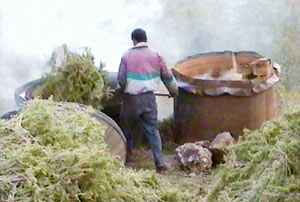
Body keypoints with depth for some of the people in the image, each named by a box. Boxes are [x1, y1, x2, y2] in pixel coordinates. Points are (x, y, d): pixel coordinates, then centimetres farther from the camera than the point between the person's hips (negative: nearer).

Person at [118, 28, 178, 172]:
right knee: (152, 129, 7)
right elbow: (167, 76, 5)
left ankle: (127, 155, 27)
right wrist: (174, 91, 22)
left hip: (132, 98, -2)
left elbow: (121, 79, -5)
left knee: (127, 127, 18)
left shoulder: (127, 56, -7)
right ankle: (159, 162, 0)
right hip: (149, 98, 2)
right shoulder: (155, 55, 0)